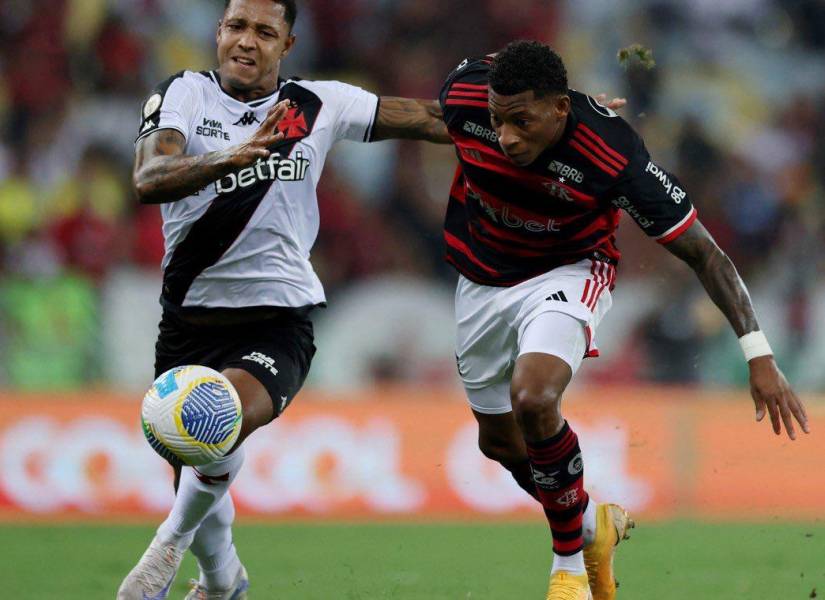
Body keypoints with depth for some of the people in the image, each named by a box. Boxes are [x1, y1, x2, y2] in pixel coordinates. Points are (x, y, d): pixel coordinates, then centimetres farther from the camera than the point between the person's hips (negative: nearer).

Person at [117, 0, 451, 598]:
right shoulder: (184, 95, -4)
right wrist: (230, 157, -38)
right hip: (189, 318, 2)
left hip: (277, 319, -2)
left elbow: (430, 119, 9)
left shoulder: (319, 105, 0)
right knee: (195, 479, 12)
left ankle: (171, 542, -8)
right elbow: (149, 180, -21)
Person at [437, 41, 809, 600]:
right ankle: (592, 525, 43)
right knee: (500, 441, 13)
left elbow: (704, 253, -26)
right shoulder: (464, 94, -25)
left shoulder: (613, 154, -34)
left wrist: (760, 356, -32)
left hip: (567, 273, -5)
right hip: (483, 278, 5)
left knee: (533, 400, -30)